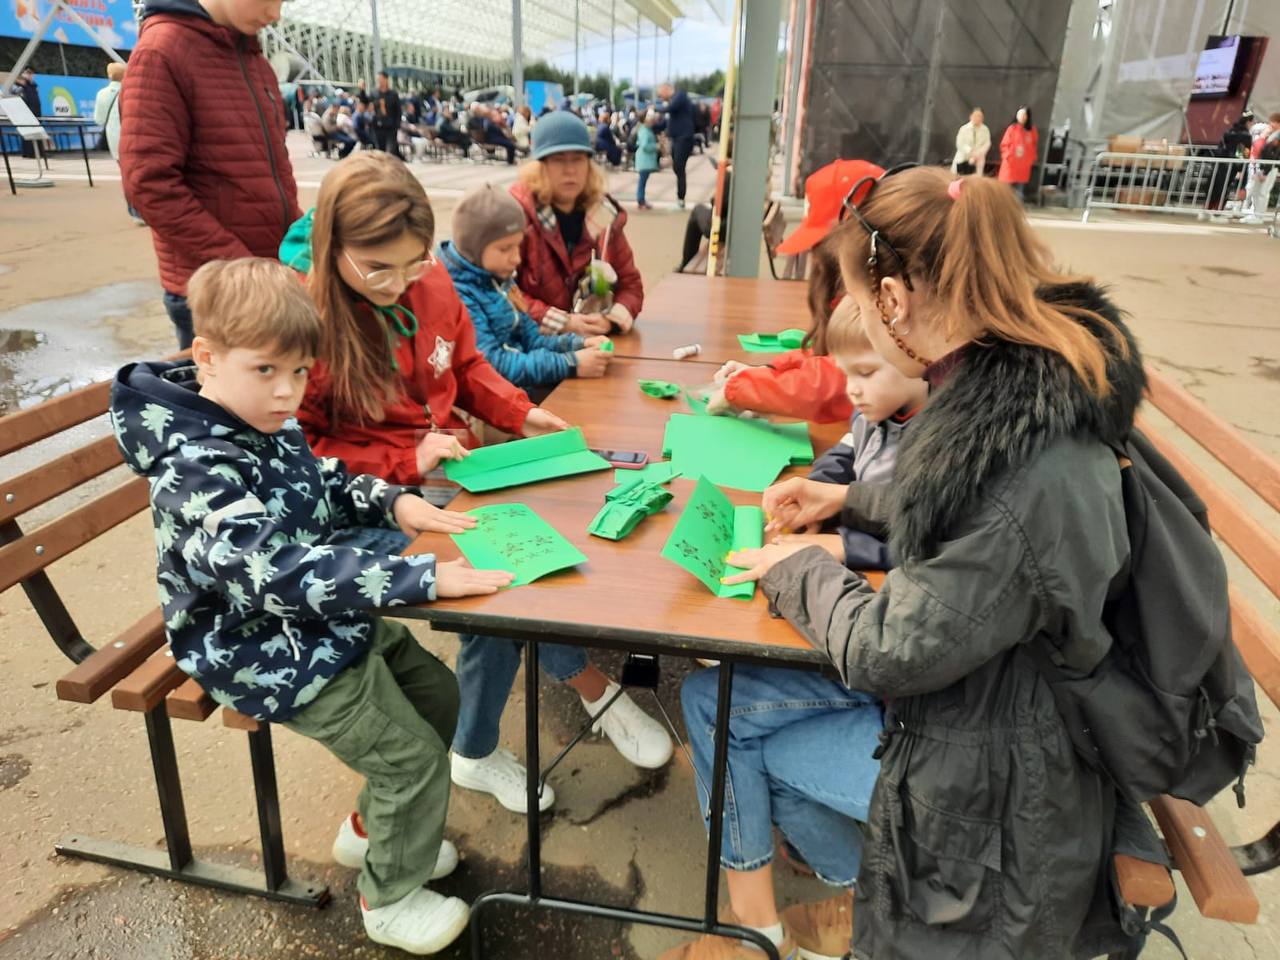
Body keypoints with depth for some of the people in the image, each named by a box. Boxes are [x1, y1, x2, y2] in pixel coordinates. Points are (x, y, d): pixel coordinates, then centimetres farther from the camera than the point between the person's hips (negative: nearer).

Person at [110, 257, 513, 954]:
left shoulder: (267, 424, -1)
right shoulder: (198, 469, -30)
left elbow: (326, 484, 14)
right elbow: (281, 570, -42)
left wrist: (393, 501, -7)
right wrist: (423, 578, -44)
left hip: (329, 624, 9)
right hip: (275, 656, -9)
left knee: (437, 696, 19)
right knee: (414, 757, -1)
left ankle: (371, 828, 40)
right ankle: (390, 899, 25)